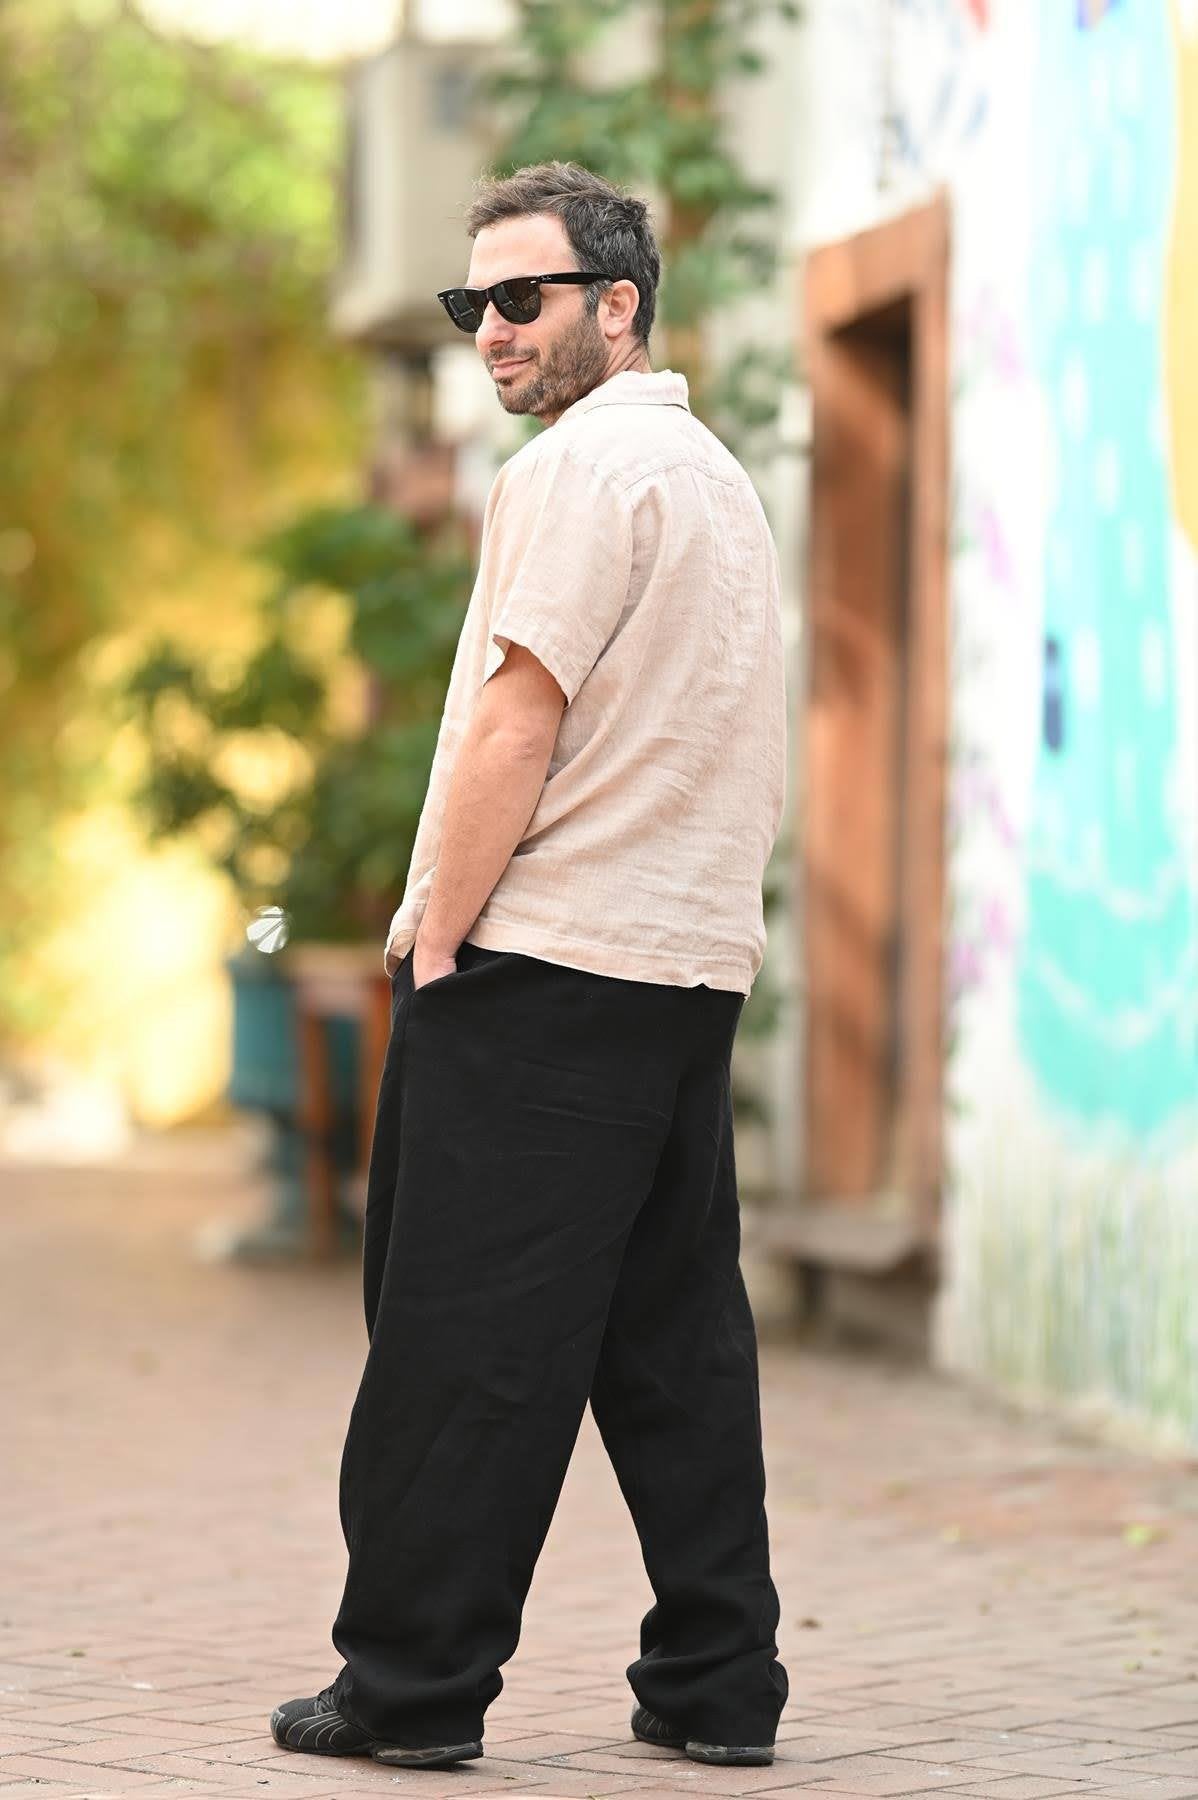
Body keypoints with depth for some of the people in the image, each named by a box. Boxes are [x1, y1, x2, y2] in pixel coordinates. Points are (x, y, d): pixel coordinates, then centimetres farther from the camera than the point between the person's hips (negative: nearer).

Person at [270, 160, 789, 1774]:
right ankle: (718, 1684, 9)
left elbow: (518, 723, -15)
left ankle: (414, 1684, -2)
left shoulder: (581, 465, -9)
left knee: (463, 1339, -5)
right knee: (677, 1337, 9)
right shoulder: (722, 478, 19)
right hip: (697, 965, 9)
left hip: (540, 973, -9)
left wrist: (433, 942, -10)